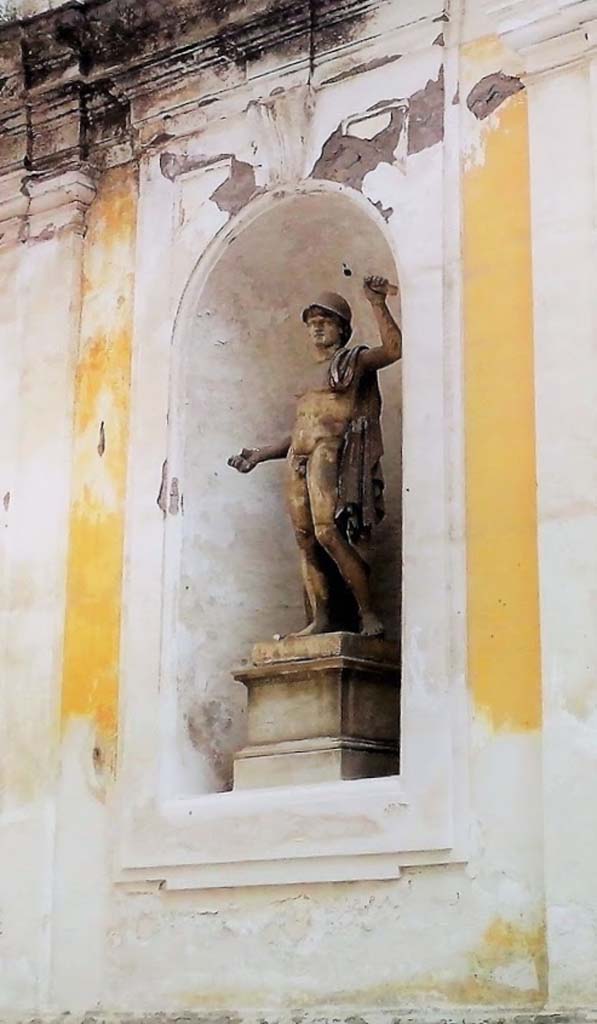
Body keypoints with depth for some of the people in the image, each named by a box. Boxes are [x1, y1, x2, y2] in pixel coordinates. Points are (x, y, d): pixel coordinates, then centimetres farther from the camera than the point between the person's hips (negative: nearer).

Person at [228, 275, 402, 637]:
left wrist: (378, 304, -18)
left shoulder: (354, 360, 8)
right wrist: (260, 455, 26)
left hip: (331, 455, -8)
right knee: (306, 539, -1)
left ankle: (368, 615, -17)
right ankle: (321, 619, -1)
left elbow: (394, 348, -11)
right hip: (300, 462, 8)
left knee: (329, 532, -21)